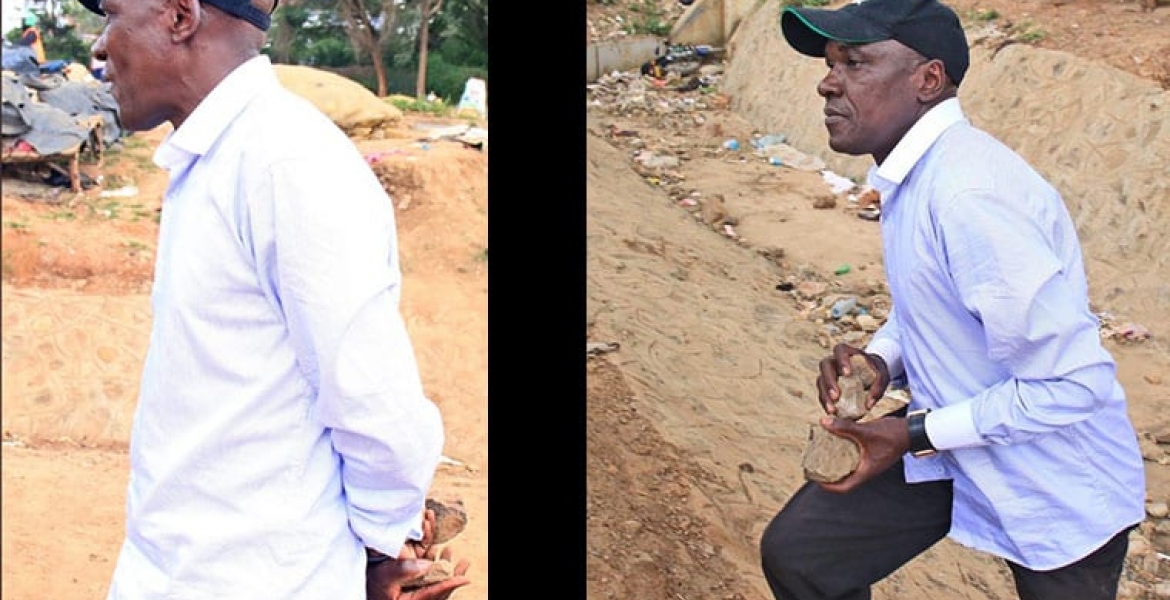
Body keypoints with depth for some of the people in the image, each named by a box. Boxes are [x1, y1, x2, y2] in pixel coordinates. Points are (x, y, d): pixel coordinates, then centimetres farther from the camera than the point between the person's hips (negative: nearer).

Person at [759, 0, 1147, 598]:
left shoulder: (968, 195, -31)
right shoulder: (908, 169, -1)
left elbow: (1073, 384, -30)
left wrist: (915, 435, -22)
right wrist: (881, 358, -5)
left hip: (1057, 494, -8)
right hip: (954, 440, 8)